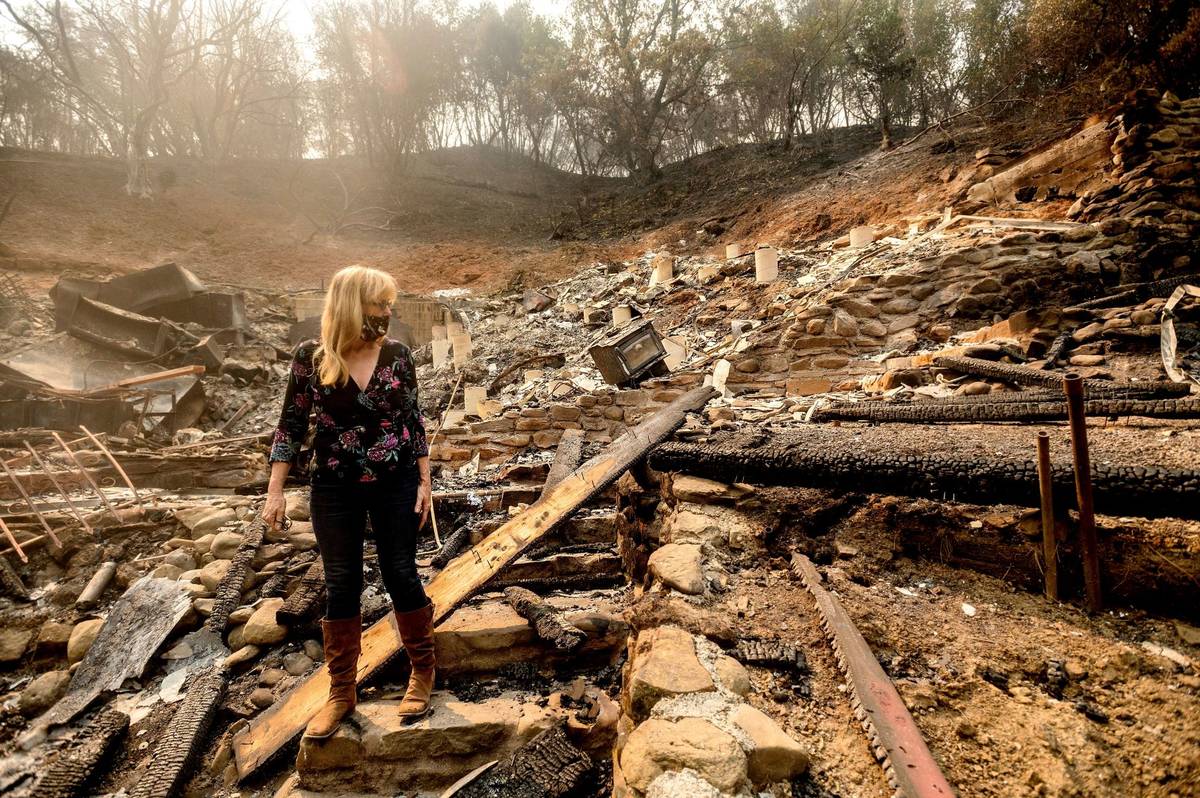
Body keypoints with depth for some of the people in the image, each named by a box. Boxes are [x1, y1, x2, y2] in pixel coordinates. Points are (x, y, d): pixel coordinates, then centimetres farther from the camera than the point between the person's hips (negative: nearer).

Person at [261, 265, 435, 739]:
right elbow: (292, 425, -1)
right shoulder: (310, 357, -6)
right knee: (341, 586, 7)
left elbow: (413, 420, 3)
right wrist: (275, 491, -4)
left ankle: (423, 670, 26)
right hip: (335, 490, 0)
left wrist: (424, 482, 1)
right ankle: (341, 692, 23)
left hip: (395, 484, 0)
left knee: (401, 574, 5)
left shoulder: (397, 355, -3)